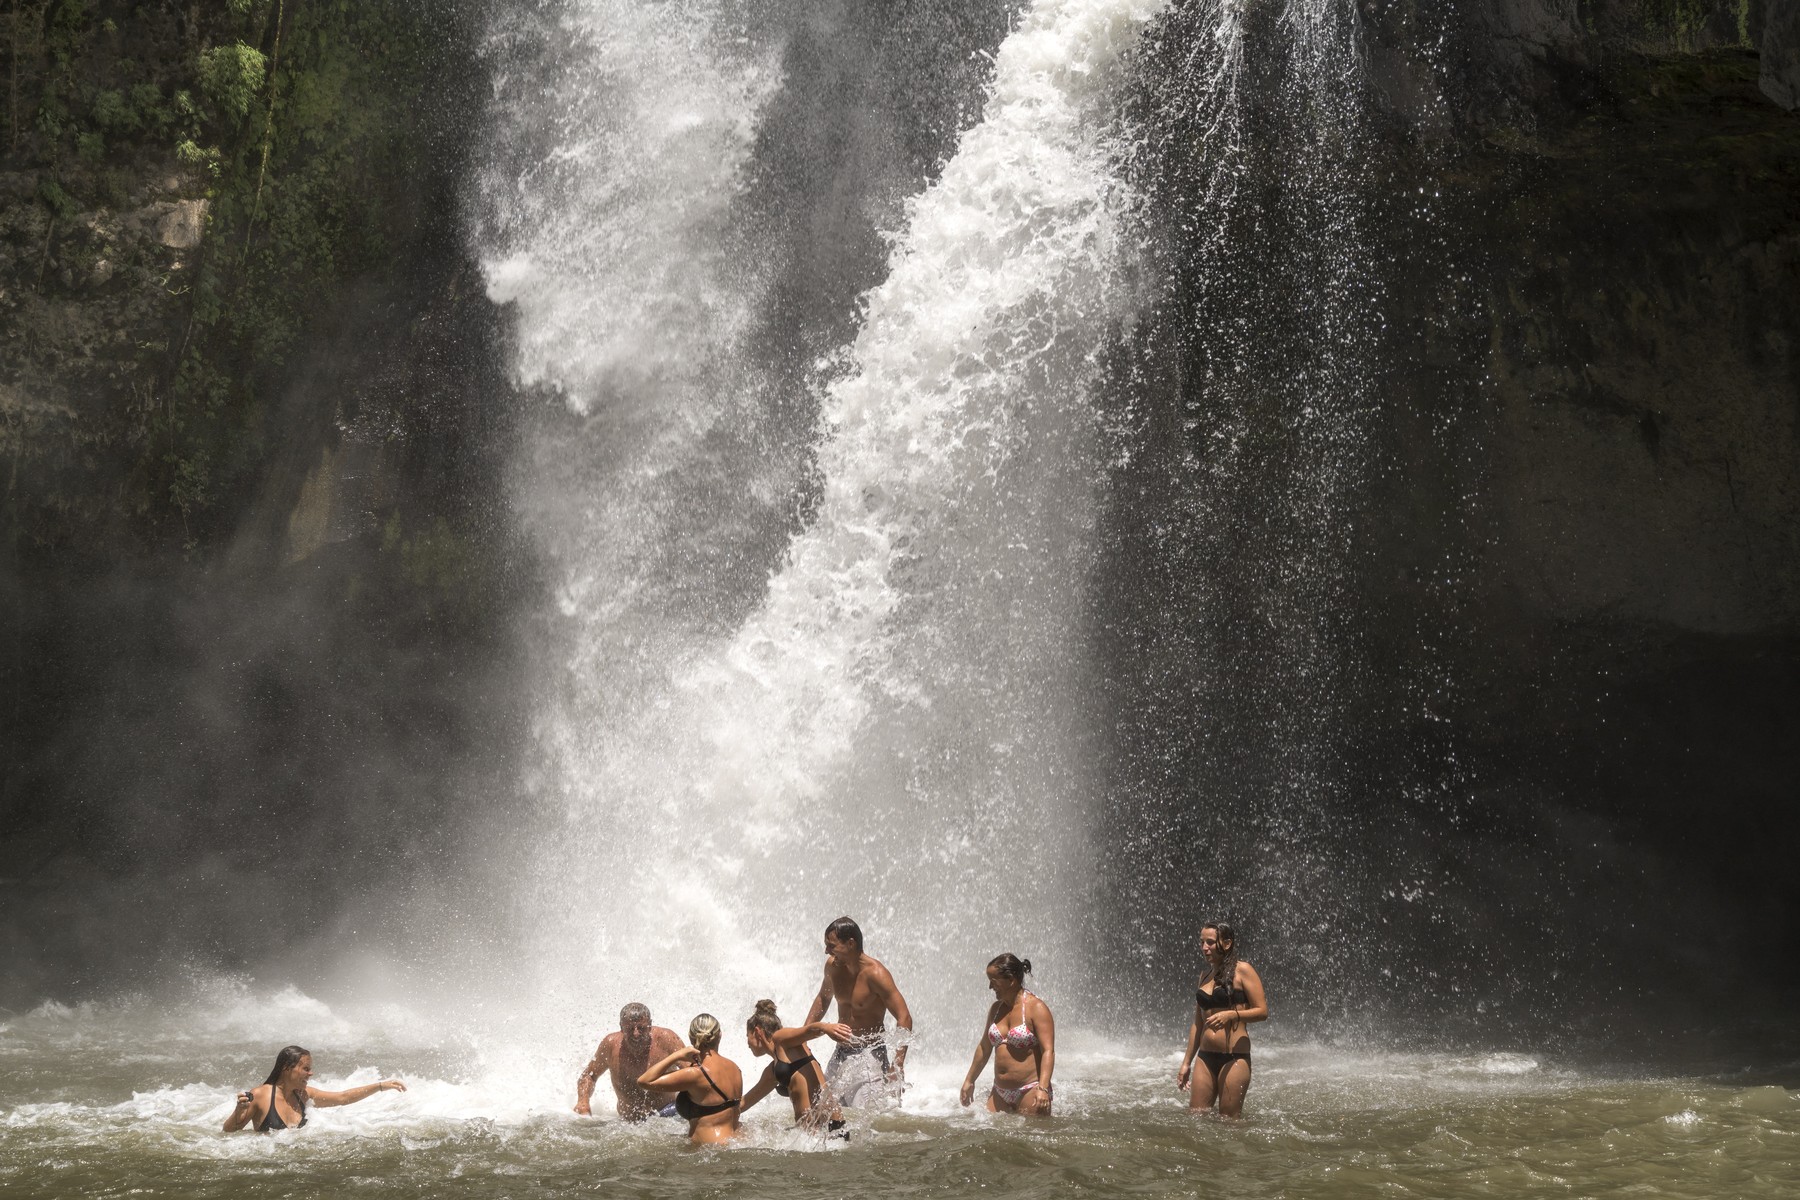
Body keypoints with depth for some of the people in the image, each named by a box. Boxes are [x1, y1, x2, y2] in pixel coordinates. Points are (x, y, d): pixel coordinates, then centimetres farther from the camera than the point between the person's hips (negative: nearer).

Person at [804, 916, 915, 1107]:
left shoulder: (874, 974, -20)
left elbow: (904, 1018, -23)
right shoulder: (832, 966, 2)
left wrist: (897, 1066, -29)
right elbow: (823, 998, 24)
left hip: (869, 1055, -8)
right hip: (840, 1055, 8)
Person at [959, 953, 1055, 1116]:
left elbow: (1048, 1051, -18)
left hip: (1030, 1092, -7)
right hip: (1000, 1093, 7)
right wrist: (969, 1081, 28)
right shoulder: (996, 1008, 12)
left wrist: (1043, 1089, -30)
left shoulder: (1036, 1008, -10)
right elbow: (984, 1047, 24)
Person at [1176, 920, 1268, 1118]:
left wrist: (1231, 1015, -25)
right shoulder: (1205, 976, 16)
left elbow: (1262, 1011, -9)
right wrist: (1186, 1062, 19)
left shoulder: (1242, 970, -4)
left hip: (1234, 1057, -7)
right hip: (1206, 1057, 7)